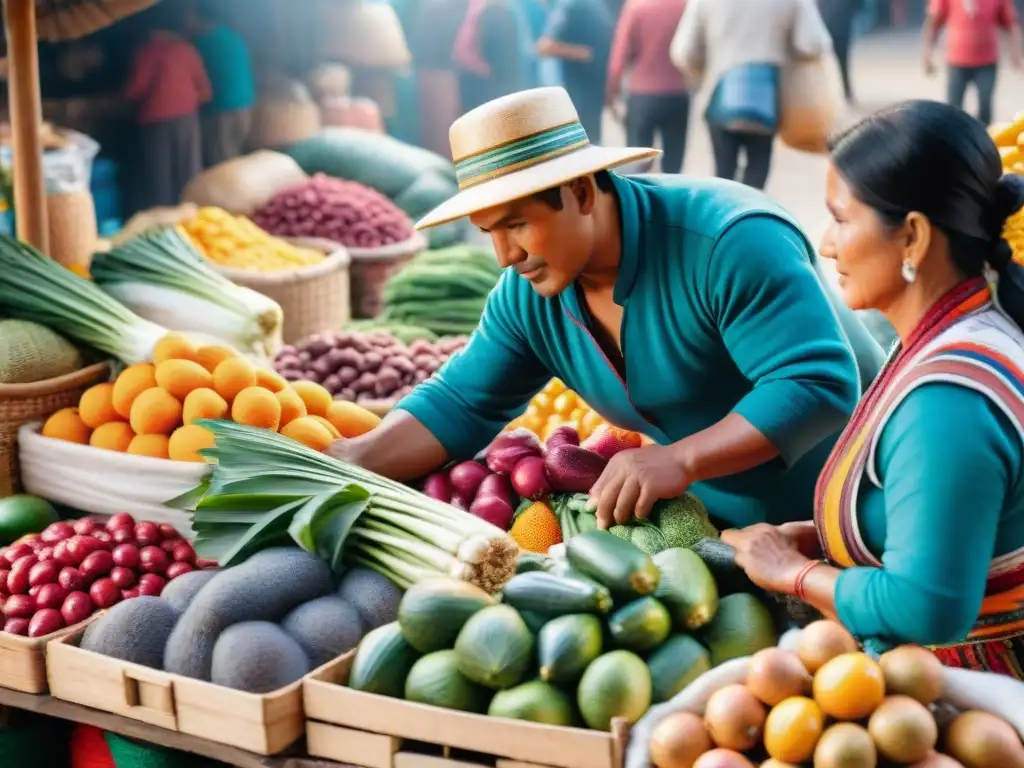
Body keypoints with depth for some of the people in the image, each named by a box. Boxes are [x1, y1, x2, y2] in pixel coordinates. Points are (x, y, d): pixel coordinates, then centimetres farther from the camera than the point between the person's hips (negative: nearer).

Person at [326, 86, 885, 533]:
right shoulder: (529, 296, -7)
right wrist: (354, 459, -17)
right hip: (716, 519, 6)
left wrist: (680, 459, -43)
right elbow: (461, 405, 0)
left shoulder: (728, 241, -29)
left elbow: (819, 384, -33)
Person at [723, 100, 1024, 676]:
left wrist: (793, 571, -13)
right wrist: (819, 537, 4)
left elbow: (926, 609, -28)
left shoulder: (948, 401, -25)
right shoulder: (964, 337, 5)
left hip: (976, 692, -8)